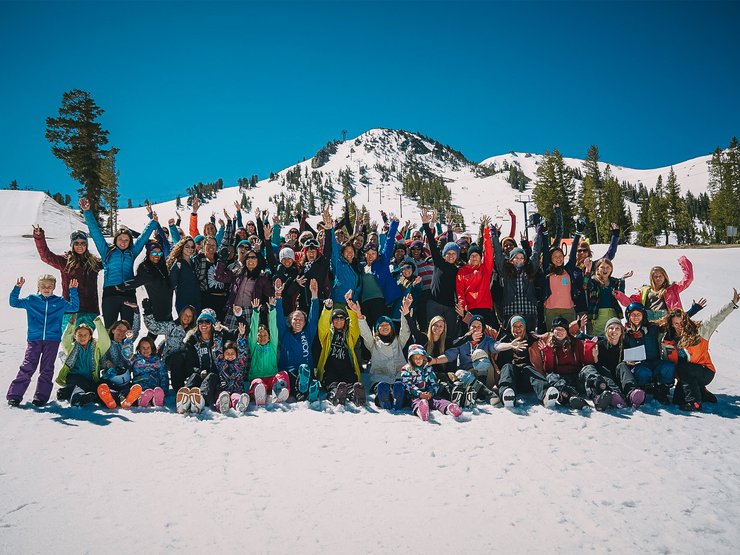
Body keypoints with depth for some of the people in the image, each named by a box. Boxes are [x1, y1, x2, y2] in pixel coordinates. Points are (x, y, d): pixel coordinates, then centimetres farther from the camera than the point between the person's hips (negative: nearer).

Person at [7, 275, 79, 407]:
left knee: (47, 369, 2)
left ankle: (41, 396, 7)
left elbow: (74, 307, 12)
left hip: (52, 340, 1)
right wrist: (17, 288, -4)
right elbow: (14, 302, 10)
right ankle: (14, 395, 0)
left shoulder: (59, 302, 9)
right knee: (27, 367, -4)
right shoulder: (31, 300, 8)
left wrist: (73, 291, 3)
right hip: (34, 339, -1)